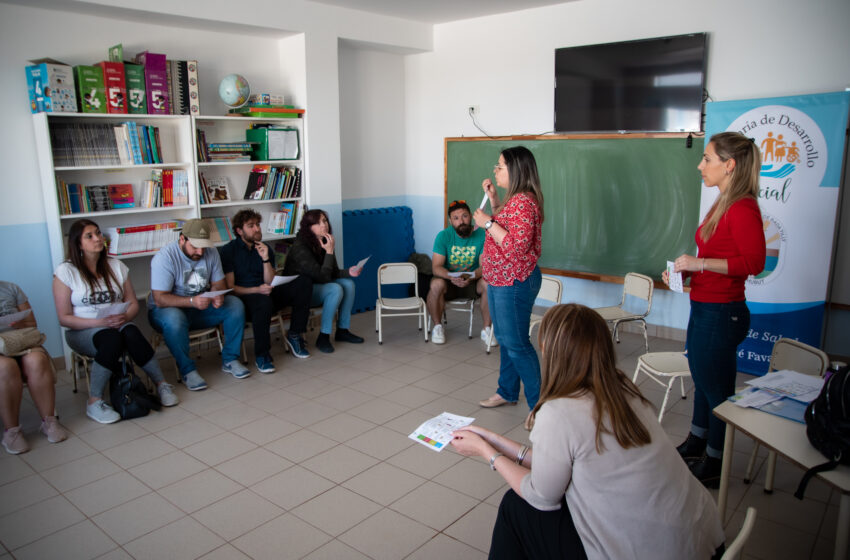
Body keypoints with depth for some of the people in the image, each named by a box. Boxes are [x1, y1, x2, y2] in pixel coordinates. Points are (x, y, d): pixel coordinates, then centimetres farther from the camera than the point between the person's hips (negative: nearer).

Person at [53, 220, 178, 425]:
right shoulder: (65, 271, -2)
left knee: (131, 333, -33)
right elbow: (64, 318, -6)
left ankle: (161, 384, -23)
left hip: (116, 325, 3)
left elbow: (133, 304, 10)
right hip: (82, 332, -3)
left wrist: (124, 317, -14)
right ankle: (94, 403, -26)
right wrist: (101, 322, -20)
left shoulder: (116, 266, 10)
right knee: (112, 338, -37)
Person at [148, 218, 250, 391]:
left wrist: (217, 296, -23)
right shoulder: (164, 257, -21)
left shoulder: (211, 253, -3)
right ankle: (187, 370, -20)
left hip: (202, 305, 5)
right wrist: (192, 301, -39)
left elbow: (218, 283, 2)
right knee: (174, 319, -40)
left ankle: (230, 360, -8)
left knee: (235, 304, -16)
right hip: (167, 309, -5)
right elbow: (160, 299, -25)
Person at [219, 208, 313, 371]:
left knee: (303, 282, -15)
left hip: (265, 294, 5)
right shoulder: (228, 251, -1)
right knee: (264, 301, -41)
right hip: (242, 299, -5)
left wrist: (265, 259, -11)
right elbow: (230, 287, -8)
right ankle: (261, 354, -24)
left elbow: (270, 283, 4)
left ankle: (294, 335, -9)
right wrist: (257, 290, -22)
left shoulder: (265, 248, 13)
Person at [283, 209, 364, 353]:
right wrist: (329, 252, -28)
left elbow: (333, 273, 5)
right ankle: (323, 337, -20)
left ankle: (342, 330, -2)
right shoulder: (300, 247, -24)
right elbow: (322, 277, -27)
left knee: (348, 283, -11)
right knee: (335, 289, -28)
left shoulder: (324, 242, -1)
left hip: (316, 286, 8)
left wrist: (348, 272, -14)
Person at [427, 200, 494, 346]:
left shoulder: (482, 235, -10)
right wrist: (451, 276, -36)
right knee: (436, 284, -33)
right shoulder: (443, 236, -10)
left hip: (472, 281, 1)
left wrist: (471, 277, -35)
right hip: (448, 280, 0)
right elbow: (436, 267, -14)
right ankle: (437, 327, -11)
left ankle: (486, 329, -13)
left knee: (488, 284, -30)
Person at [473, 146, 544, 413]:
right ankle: (507, 392, 35)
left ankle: (539, 403, 8)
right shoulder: (513, 199, 11)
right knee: (506, 339, 20)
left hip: (514, 283, -11)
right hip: (500, 280, 11)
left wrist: (487, 223, -21)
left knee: (516, 344, -3)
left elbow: (517, 246, -28)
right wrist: (493, 198, 18)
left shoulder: (523, 202, -21)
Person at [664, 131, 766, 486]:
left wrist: (699, 263, -24)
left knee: (717, 390, 5)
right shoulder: (723, 204, 10)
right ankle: (695, 446, 41)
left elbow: (753, 262, -26)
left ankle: (714, 466, 23)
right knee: (702, 381, 23)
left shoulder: (742, 208, -19)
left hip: (720, 312, -10)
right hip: (703, 309, 10)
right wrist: (684, 270, 8)